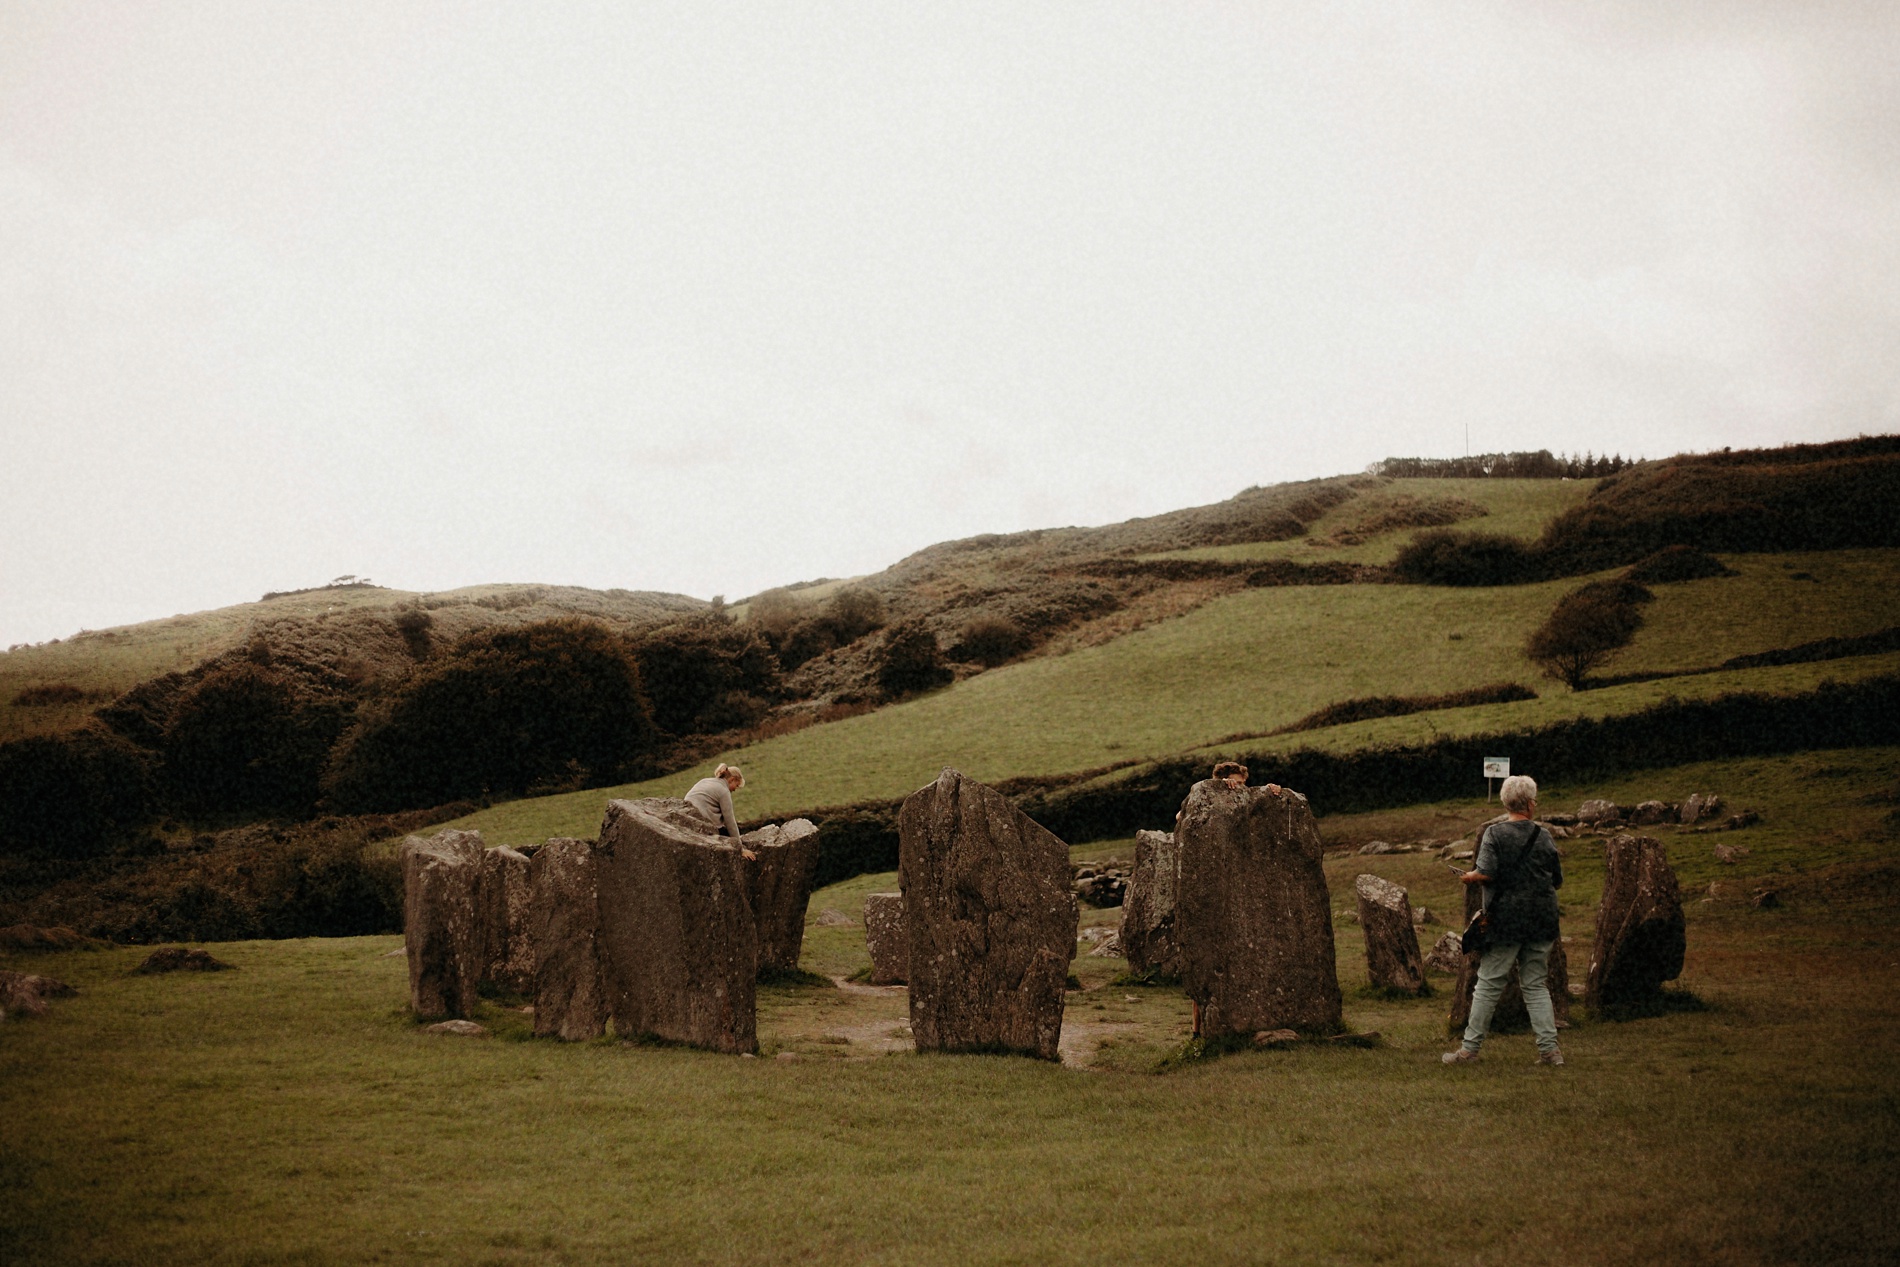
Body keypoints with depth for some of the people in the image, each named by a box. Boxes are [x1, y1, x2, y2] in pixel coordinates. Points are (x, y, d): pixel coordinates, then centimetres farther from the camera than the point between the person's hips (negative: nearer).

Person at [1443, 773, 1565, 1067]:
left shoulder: (1495, 833, -8)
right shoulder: (1544, 836, 4)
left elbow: (1485, 873, -17)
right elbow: (1558, 882, 10)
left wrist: (1468, 877, 3)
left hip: (1506, 920, -3)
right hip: (1542, 921, 3)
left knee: (1489, 985, 2)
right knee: (1536, 985, 11)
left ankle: (1470, 1049, 6)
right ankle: (1549, 1049, 7)